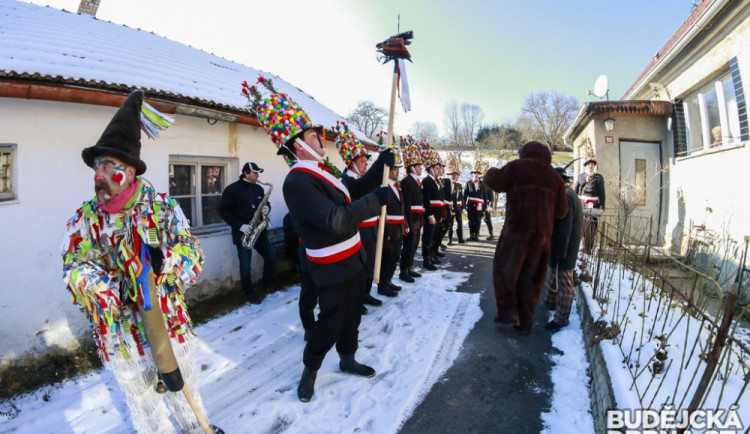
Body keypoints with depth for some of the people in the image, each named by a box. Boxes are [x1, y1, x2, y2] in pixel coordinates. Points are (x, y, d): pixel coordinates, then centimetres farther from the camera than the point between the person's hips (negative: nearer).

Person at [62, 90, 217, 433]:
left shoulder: (163, 206, -8)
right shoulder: (84, 219, -3)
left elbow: (193, 252, -10)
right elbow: (73, 268, -8)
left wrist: (166, 258, -29)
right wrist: (94, 279, -28)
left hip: (171, 327, 0)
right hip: (121, 340, 1)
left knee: (186, 396, 23)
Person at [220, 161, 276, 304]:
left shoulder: (259, 189, 8)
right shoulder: (232, 189, -10)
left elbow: (266, 203, 19)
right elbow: (224, 211, -12)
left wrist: (267, 209, -7)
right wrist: (240, 226, -21)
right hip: (242, 234, -6)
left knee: (271, 257, 10)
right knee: (246, 265, 1)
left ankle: (268, 283, 31)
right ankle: (250, 293, 15)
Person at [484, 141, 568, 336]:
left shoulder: (518, 166, 0)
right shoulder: (554, 177, 13)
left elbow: (493, 181, -7)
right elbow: (561, 211, 10)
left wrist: (492, 171, 15)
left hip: (517, 230, -5)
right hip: (542, 235, 5)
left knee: (504, 269, 9)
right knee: (531, 278, 10)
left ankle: (507, 311, 3)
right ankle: (525, 322, 16)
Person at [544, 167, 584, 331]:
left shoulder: (565, 197, -21)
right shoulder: (570, 194, 12)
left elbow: (564, 228, -25)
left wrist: (559, 253, -23)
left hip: (563, 248, -11)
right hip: (563, 247, 11)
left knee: (564, 283, -1)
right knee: (555, 276, 24)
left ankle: (561, 318, 8)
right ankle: (551, 302, 41)